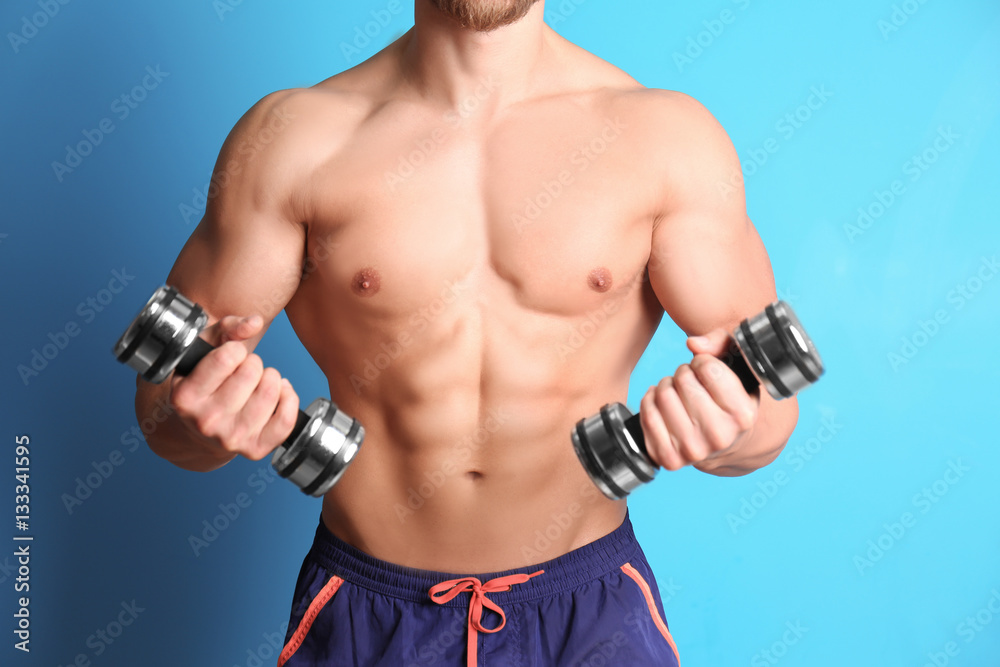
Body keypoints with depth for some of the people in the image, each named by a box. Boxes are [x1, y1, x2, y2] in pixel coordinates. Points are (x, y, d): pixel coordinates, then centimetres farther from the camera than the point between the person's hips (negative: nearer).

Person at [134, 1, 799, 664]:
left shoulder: (664, 136, -8)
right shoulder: (293, 137, -8)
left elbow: (771, 396, -7)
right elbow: (164, 392, -5)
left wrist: (726, 432, -29)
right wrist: (203, 421, -27)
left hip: (589, 610, 1)